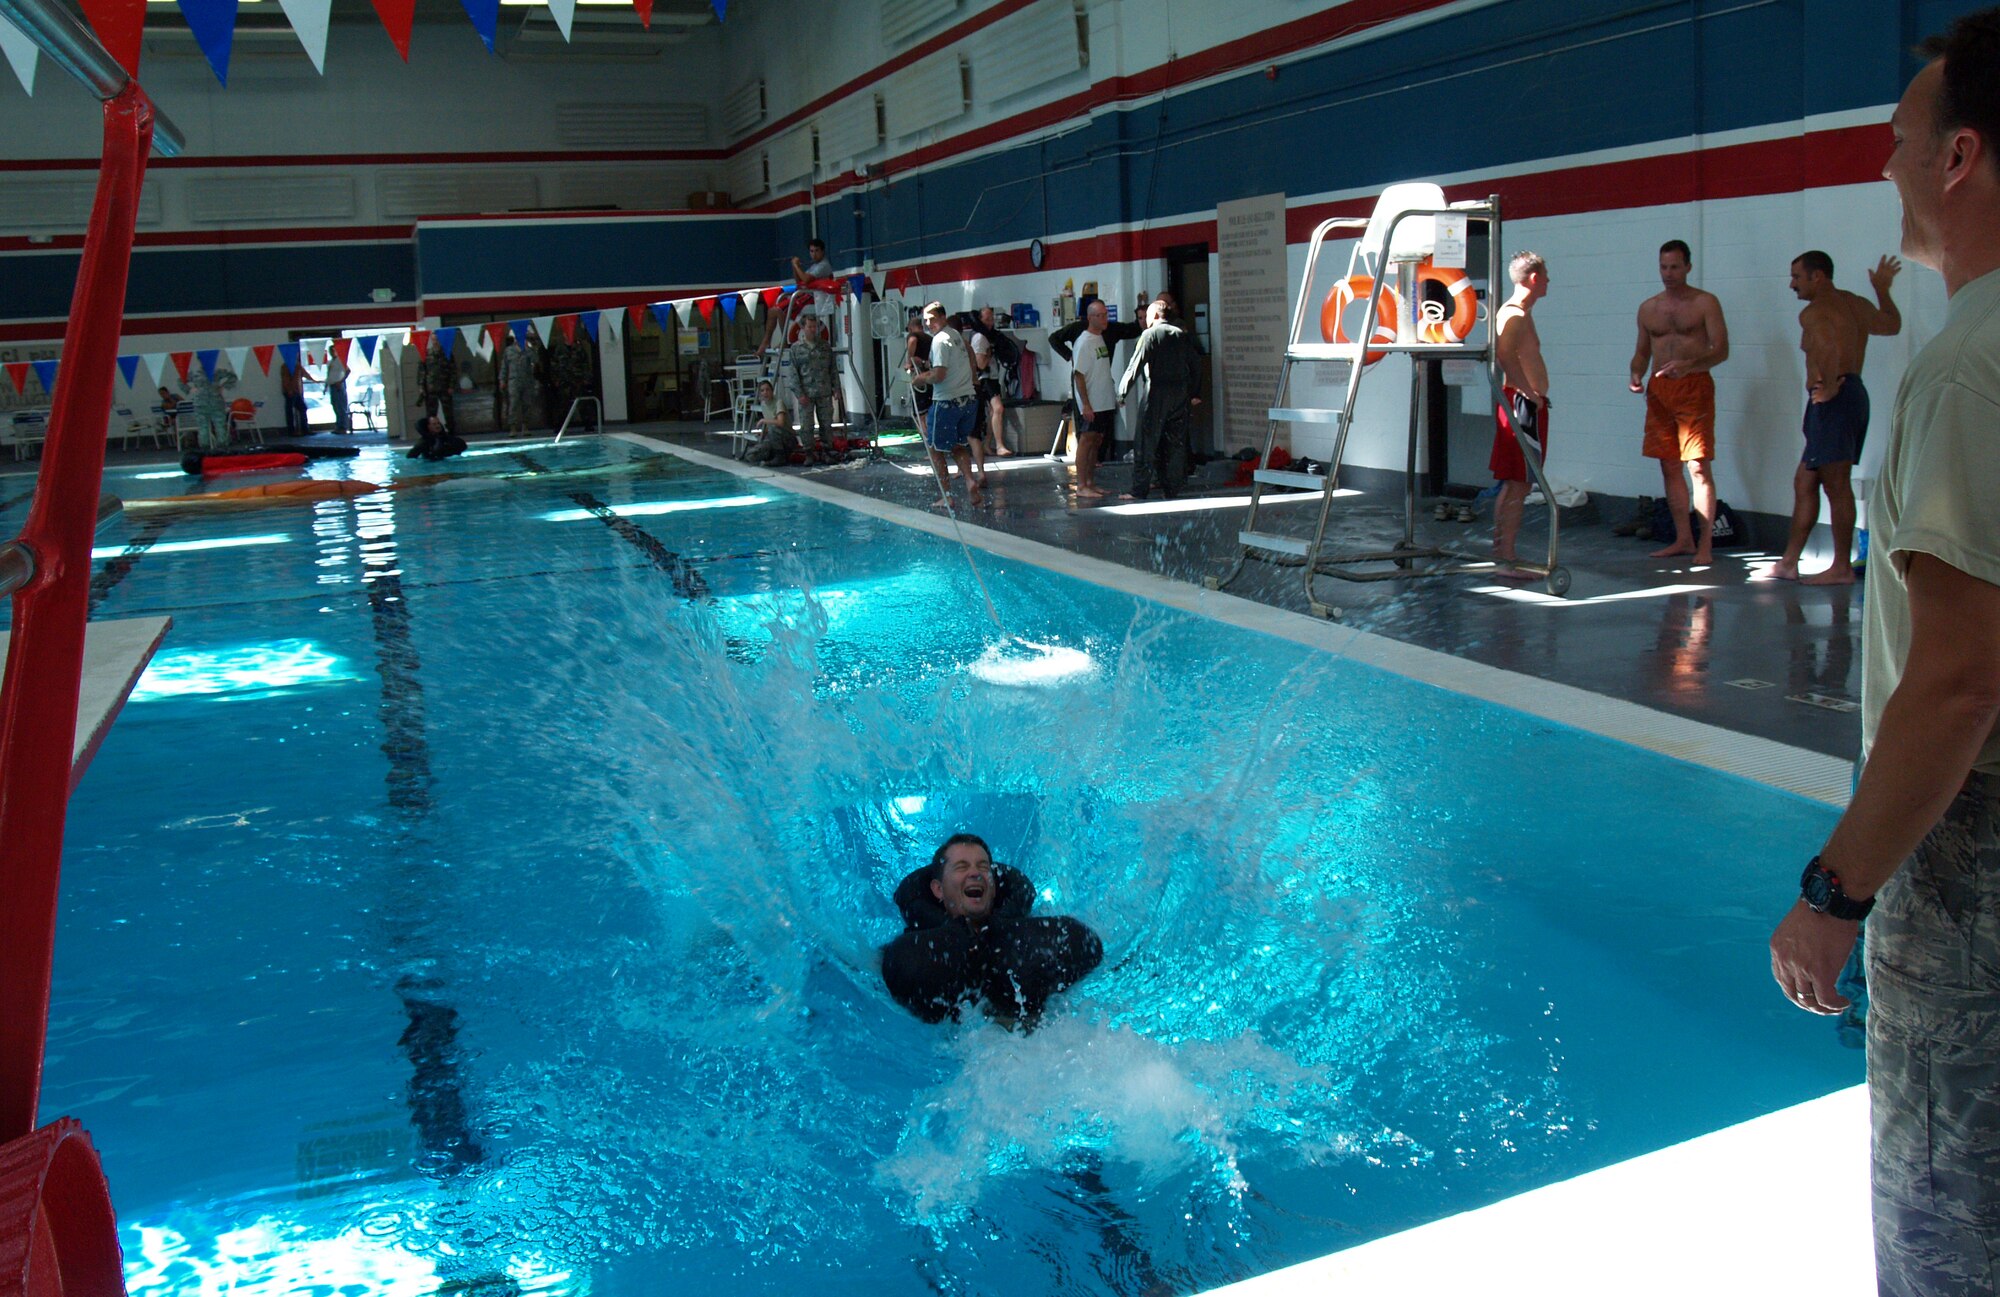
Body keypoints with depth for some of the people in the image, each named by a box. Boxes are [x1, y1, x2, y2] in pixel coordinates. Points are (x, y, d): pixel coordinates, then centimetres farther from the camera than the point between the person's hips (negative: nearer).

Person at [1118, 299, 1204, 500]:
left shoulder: (1150, 334, -4)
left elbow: (1136, 365, -10)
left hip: (1156, 394, -5)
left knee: (1146, 442, -2)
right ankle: (1172, 488, 11)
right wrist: (1196, 393, 18)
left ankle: (1139, 490, -4)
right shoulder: (1182, 335, 12)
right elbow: (1196, 364, 13)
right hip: (1180, 393, 5)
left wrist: (1122, 392, -7)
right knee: (1176, 442, 9)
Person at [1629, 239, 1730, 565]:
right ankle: (1683, 539, 16)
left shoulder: (1705, 303, 0)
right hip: (1658, 390, 5)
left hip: (1693, 388, -5)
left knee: (1699, 467, -8)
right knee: (1669, 467, 7)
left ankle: (1705, 545, -7)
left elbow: (1721, 350, -7)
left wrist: (1689, 365, -25)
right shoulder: (1648, 308, 13)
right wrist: (1636, 374, -2)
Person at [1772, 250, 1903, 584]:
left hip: (1834, 403, -10)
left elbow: (1829, 347, -31)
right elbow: (1892, 324, 34)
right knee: (1804, 482, 12)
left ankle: (1842, 567, -4)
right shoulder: (1857, 304, 17)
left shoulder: (1814, 312, -11)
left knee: (1836, 486, -7)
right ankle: (1789, 563, 14)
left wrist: (1829, 387, -21)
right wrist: (1882, 289, 45)